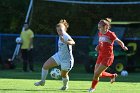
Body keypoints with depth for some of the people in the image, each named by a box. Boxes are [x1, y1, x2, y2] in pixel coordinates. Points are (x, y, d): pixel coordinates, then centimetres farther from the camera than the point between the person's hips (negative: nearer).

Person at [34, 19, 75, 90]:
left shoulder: (66, 36, -28)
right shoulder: (61, 36, -3)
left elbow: (73, 42, -51)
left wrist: (64, 41, -66)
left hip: (66, 60, -7)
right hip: (59, 56, 7)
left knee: (63, 75, 13)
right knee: (45, 66, -2)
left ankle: (65, 86, 45)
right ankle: (42, 81, 18)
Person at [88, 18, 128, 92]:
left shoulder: (110, 34, -15)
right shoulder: (100, 34, 6)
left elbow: (119, 42, -10)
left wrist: (123, 47, -30)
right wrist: (98, 47, 2)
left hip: (108, 57, -8)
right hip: (101, 56, 8)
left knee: (96, 74, -7)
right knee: (97, 74, 12)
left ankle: (93, 87, 17)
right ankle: (112, 76, 34)